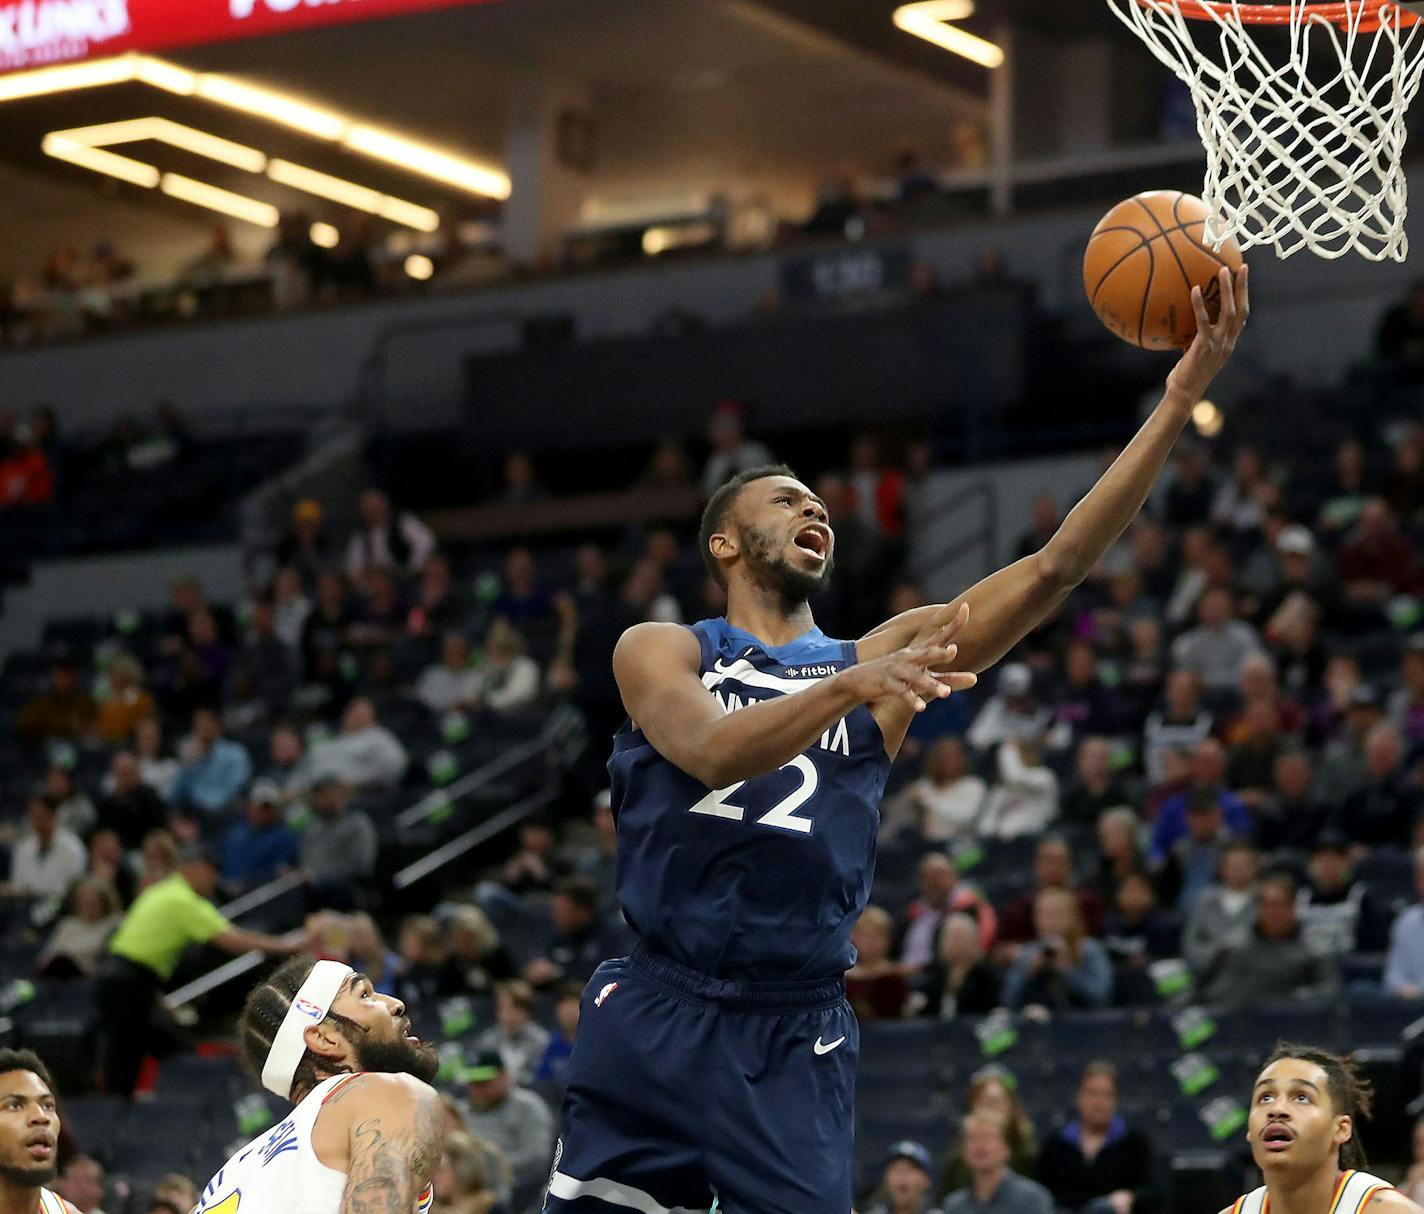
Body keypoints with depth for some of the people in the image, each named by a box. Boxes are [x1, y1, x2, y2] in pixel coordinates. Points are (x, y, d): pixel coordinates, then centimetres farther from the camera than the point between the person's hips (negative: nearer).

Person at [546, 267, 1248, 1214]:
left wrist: (1183, 395, -7)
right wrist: (850, 689, -34)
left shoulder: (884, 658, 11)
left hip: (796, 1039, 2)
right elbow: (710, 751, -17)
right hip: (655, 1019, -2)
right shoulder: (660, 649, 5)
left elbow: (1057, 568, 1)